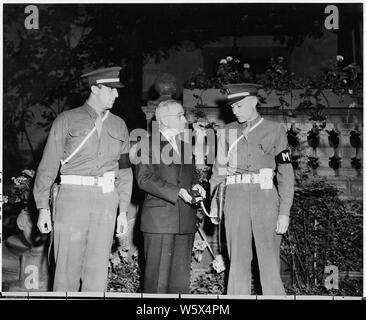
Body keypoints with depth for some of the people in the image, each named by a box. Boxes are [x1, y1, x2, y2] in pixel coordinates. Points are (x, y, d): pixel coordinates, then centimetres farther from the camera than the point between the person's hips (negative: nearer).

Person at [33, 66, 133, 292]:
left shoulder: (119, 125, 14)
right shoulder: (67, 120, 3)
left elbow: (124, 169, 16)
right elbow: (48, 165, 2)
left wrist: (124, 211, 11)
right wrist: (43, 208, -4)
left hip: (107, 198, 3)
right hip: (73, 195, -3)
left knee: (98, 268, 2)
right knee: (68, 267, -3)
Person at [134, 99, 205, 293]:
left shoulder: (185, 147, 21)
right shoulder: (148, 144, 0)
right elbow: (144, 179, -11)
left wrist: (195, 188, 5)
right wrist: (177, 191, -19)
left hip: (185, 220, 6)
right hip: (159, 218, -6)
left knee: (180, 279, 7)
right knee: (157, 278, -6)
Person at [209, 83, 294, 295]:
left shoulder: (275, 130, 2)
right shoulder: (228, 132, 12)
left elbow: (286, 173, 0)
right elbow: (219, 168, 17)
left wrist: (285, 213, -6)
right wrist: (214, 203, 10)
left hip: (265, 198, -2)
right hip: (235, 200, 3)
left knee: (270, 263, -3)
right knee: (238, 262, 3)